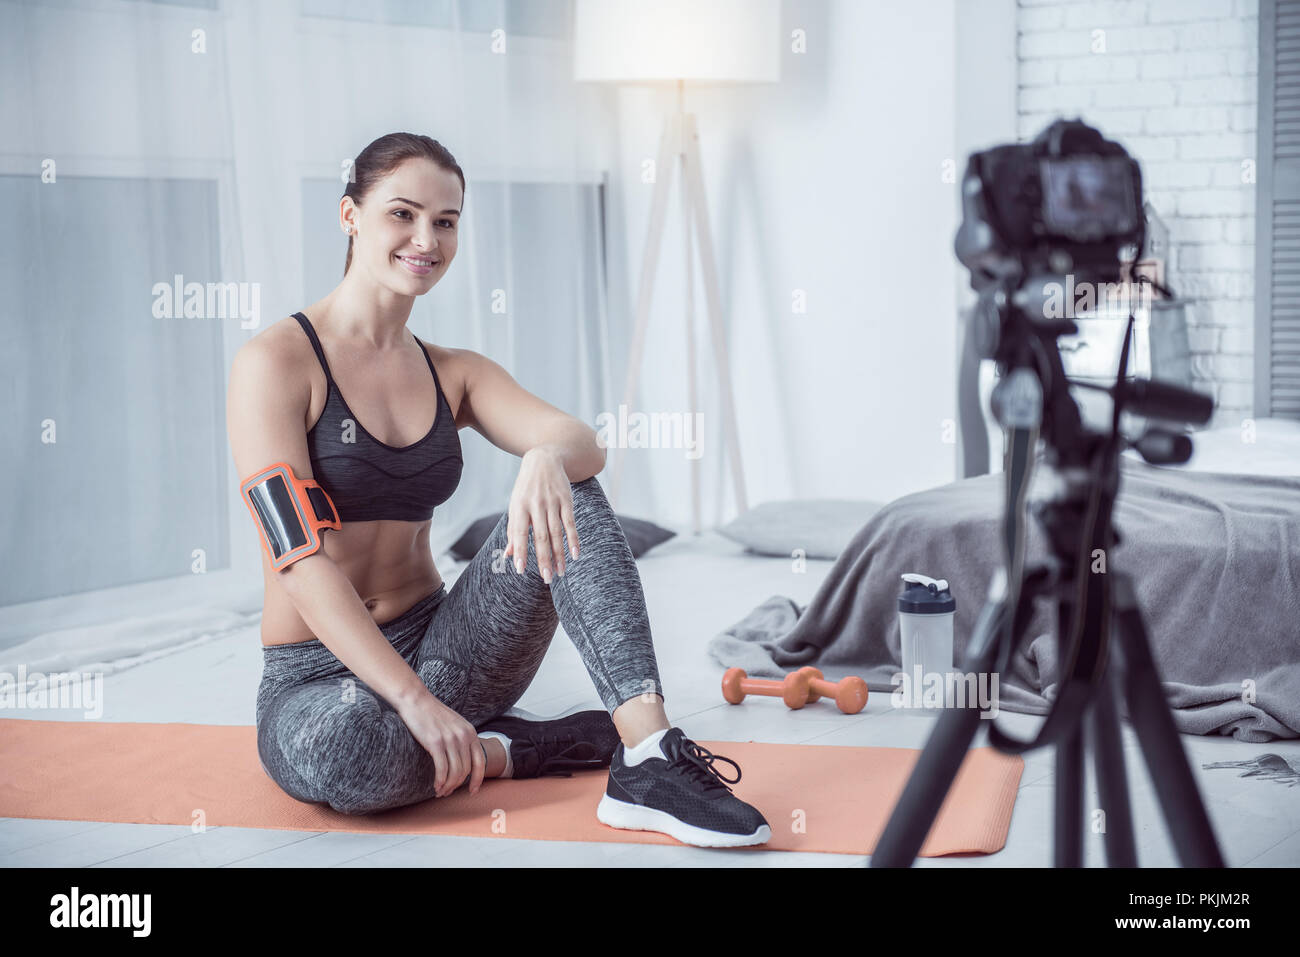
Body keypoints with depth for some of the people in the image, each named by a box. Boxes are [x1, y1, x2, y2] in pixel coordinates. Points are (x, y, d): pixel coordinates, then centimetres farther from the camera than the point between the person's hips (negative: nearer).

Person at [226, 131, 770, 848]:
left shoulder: (453, 374, 9)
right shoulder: (275, 364, -9)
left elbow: (583, 443, -9)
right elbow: (299, 557, -18)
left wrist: (547, 460, -36)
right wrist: (414, 701, -27)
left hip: (440, 648, 5)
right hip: (318, 676, -5)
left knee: (564, 497, -19)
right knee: (336, 750, -42)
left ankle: (647, 762, -31)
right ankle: (517, 749, -12)